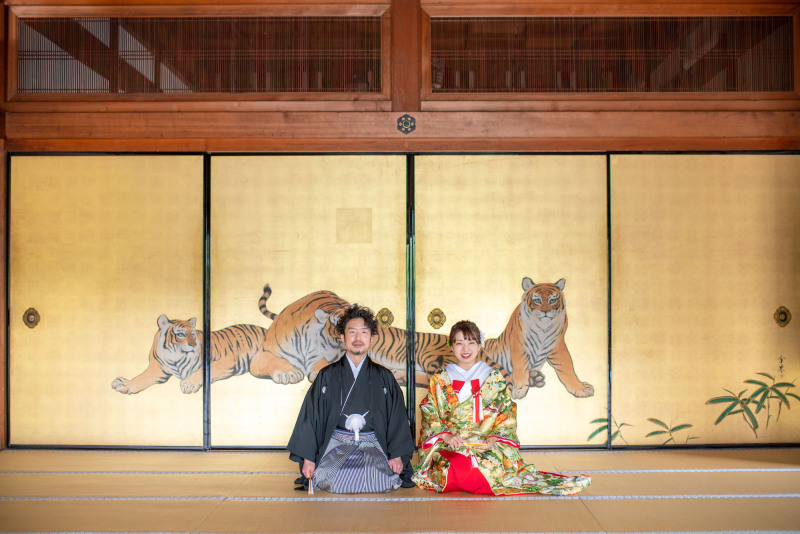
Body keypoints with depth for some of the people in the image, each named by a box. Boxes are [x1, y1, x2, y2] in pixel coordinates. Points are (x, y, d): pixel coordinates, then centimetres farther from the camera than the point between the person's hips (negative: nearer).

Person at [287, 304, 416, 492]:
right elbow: (310, 416, 7)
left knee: (380, 479, -27)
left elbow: (397, 418, 8)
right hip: (336, 444, 0)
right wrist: (308, 458, -1)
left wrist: (397, 455, -5)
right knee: (334, 480, -28)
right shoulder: (327, 376, 8)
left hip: (374, 445, 1)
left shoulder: (384, 377, 10)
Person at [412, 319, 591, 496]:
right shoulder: (440, 379, 11)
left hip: (487, 444, 0)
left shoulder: (494, 378, 11)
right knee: (455, 467, -34)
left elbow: (508, 413, 8)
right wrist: (446, 435, -12)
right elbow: (430, 415, 6)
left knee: (491, 467, -34)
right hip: (448, 444, 0)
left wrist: (495, 436, -10)